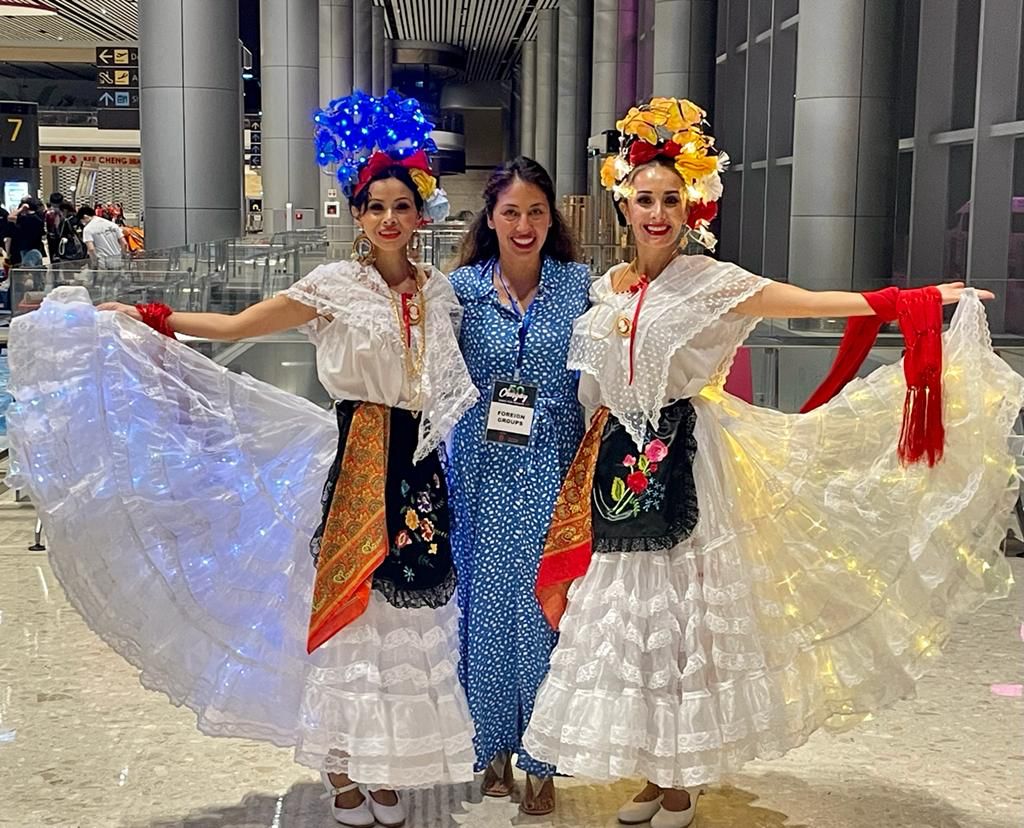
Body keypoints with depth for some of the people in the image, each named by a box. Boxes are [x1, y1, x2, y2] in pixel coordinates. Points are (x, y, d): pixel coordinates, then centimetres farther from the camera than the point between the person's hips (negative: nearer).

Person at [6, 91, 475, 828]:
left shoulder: (439, 290, 9)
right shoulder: (336, 285, -4)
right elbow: (236, 326, -3)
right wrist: (142, 318, -6)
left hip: (422, 469, 4)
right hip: (359, 463, -4)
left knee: (410, 612, 7)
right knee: (349, 608, 1)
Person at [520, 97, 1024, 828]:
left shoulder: (708, 280, -6)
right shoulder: (606, 289, 8)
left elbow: (816, 302, -13)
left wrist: (918, 300, -18)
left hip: (687, 467, -5)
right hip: (621, 469, 5)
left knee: (684, 616, 1)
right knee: (629, 620, 9)